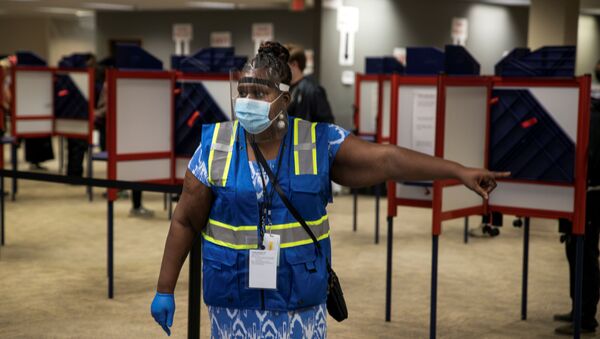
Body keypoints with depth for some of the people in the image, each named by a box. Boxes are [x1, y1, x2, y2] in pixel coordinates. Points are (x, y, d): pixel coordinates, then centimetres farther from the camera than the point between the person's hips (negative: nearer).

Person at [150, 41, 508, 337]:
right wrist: (165, 289, 0)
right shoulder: (215, 146, -5)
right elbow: (185, 222, 0)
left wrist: (460, 171, -15)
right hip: (234, 299, 0)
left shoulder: (318, 142, -5)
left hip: (300, 298, 0)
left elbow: (387, 159, -9)